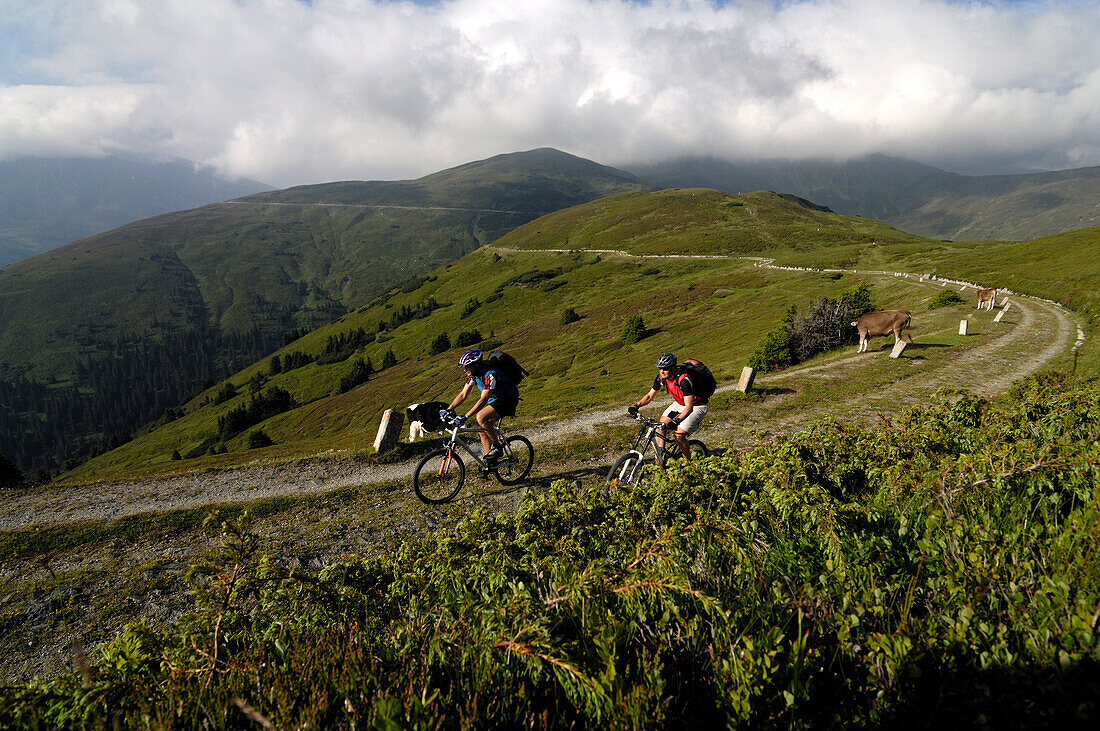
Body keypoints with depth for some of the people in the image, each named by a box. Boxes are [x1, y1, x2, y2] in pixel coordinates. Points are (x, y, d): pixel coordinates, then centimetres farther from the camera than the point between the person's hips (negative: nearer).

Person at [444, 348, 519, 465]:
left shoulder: (490, 374, -31)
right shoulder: (473, 373, -4)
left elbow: (483, 400, -34)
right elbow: (463, 394, 0)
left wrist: (465, 417, -38)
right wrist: (448, 410, -10)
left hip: (508, 400, -9)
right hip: (494, 399, 9)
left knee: (481, 417, -27)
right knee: (482, 429, -1)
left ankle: (496, 446, -10)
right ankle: (490, 463, 8)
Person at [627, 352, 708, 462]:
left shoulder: (683, 379, -34)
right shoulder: (661, 377, -12)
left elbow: (689, 407, -36)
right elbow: (650, 395, 0)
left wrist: (676, 421, -50)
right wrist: (636, 406, -16)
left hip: (696, 406, -7)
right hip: (679, 403, 8)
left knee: (679, 434, -20)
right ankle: (659, 459, 0)